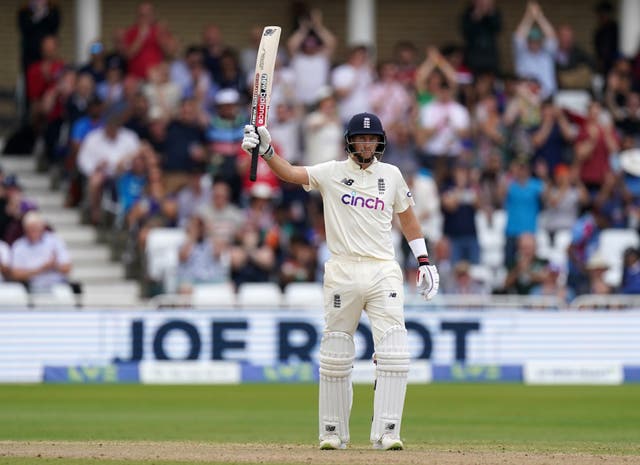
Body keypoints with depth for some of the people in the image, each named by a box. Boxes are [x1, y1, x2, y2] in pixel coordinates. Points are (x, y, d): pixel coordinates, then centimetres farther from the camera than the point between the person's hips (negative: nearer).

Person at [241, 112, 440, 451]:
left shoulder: (391, 175, 10)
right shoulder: (332, 173, 3)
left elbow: (407, 218, 20)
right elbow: (291, 173, -10)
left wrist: (424, 261, 15)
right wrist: (266, 150, -28)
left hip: (383, 272, 1)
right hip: (343, 273, -1)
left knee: (394, 354, -10)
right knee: (335, 357, 2)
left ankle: (386, 432, -8)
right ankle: (333, 432, 13)